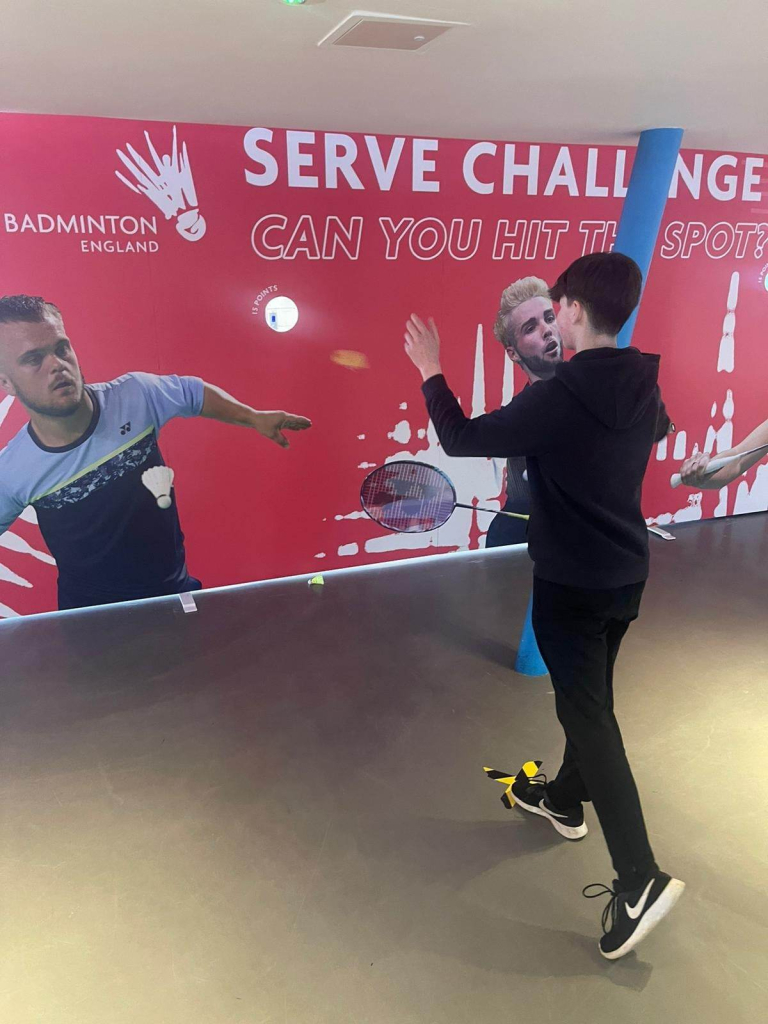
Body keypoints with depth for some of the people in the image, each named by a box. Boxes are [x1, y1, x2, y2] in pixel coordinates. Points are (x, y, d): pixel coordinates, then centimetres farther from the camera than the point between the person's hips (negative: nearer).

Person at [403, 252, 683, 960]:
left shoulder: (555, 399, -23)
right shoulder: (646, 389, 0)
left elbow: (461, 440, -15)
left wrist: (431, 372, 0)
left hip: (572, 582, -8)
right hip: (628, 574, 8)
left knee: (588, 714, -1)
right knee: (591, 696, 22)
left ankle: (640, 879, -1)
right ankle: (566, 800, 43)